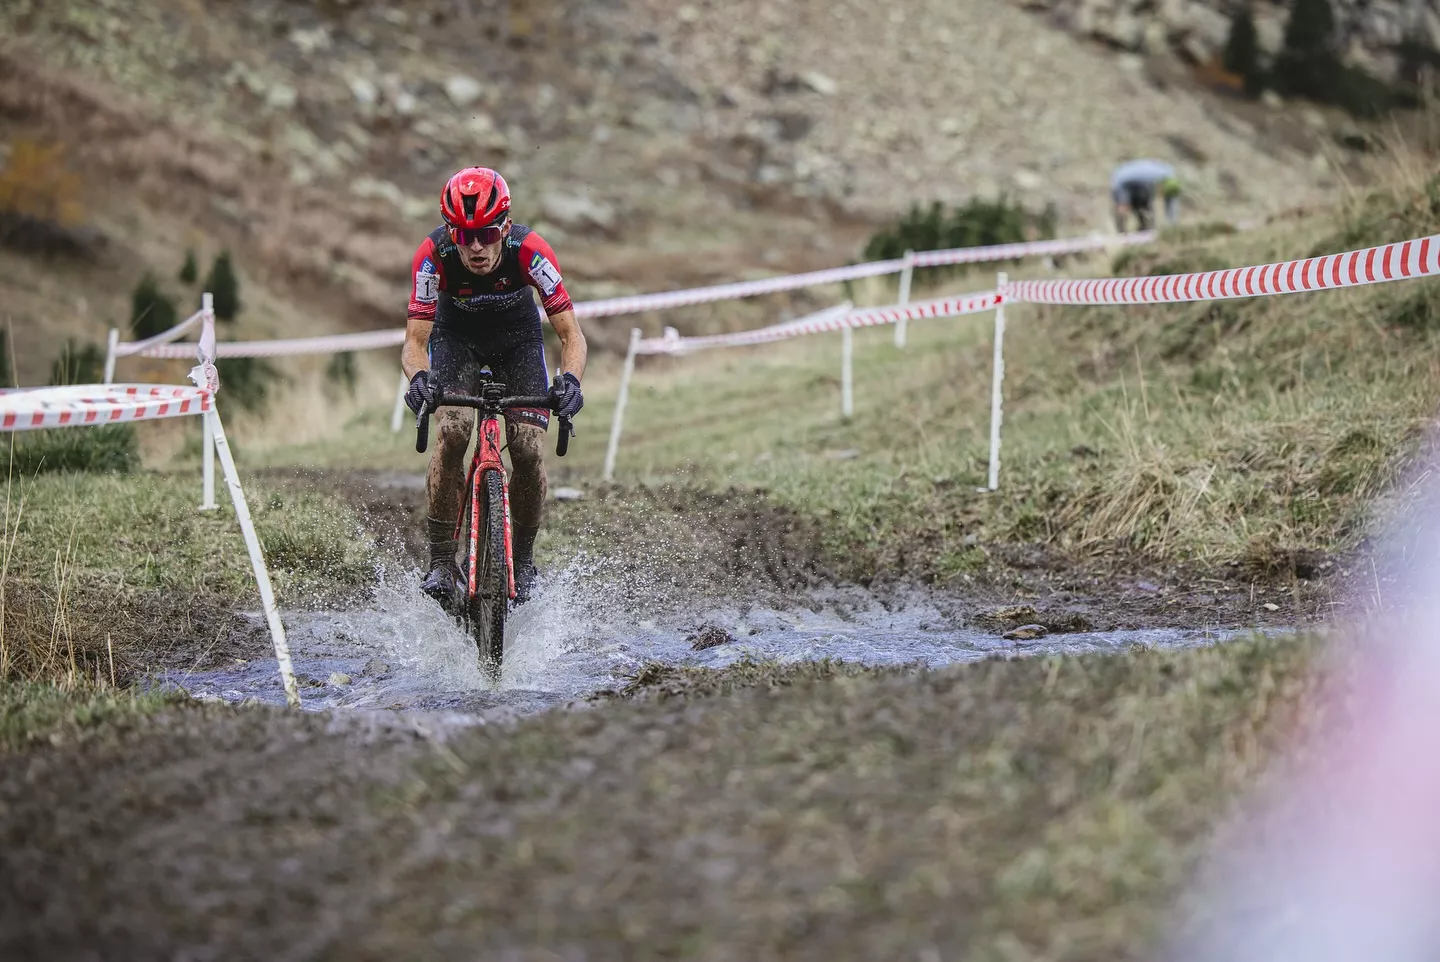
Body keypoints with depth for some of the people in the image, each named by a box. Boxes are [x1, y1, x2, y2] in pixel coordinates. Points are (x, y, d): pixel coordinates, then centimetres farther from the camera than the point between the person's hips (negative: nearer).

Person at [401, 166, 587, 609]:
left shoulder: (529, 251, -33)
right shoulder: (434, 256, -32)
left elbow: (571, 335, -29)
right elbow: (414, 342, -29)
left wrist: (570, 381, -48)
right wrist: (419, 379, -51)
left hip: (517, 338, 0)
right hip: (456, 336, 0)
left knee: (528, 451, -15)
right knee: (452, 432, -25)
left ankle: (522, 559, 8)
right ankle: (441, 561, -16)